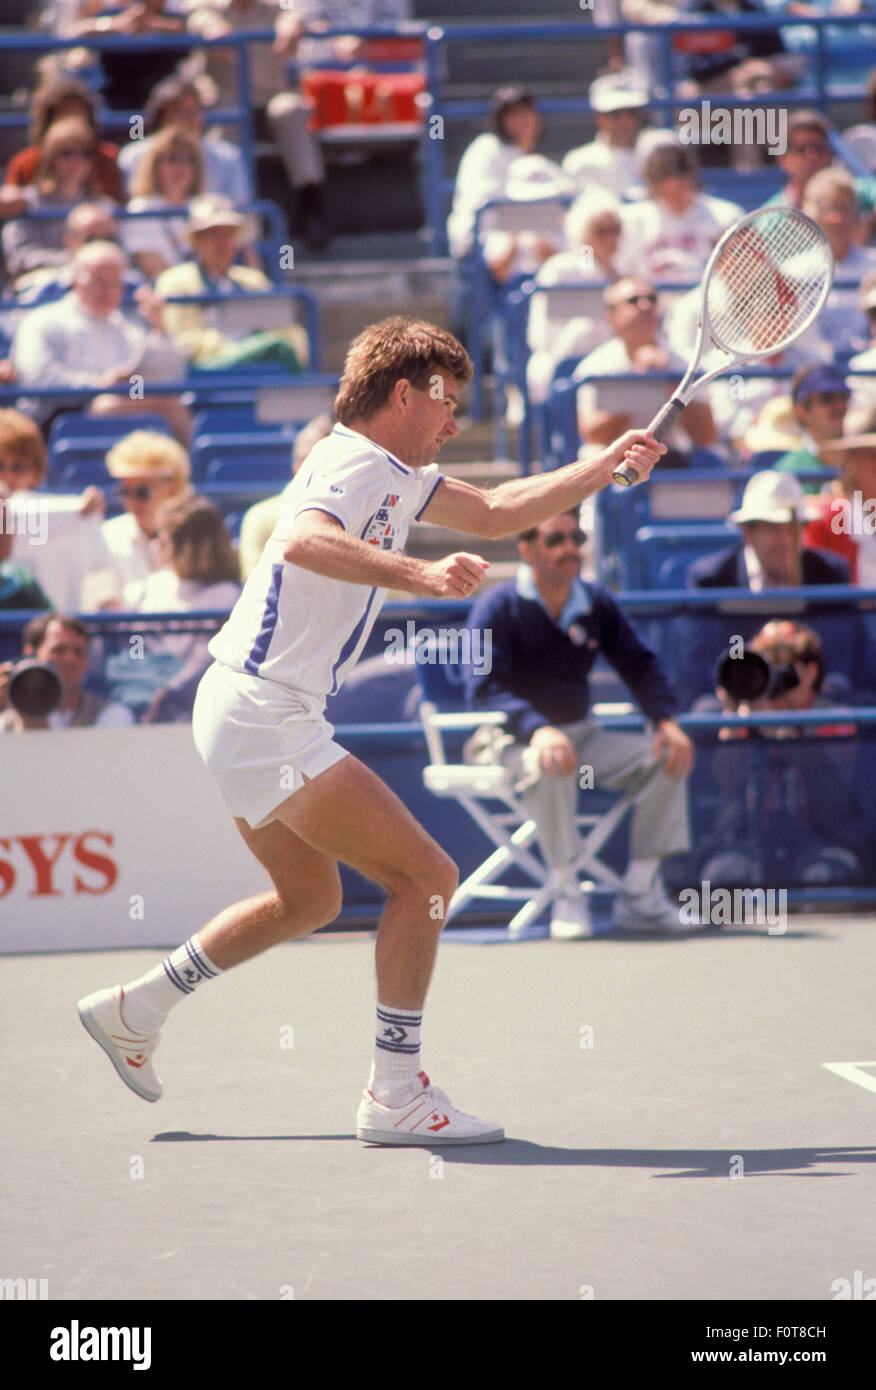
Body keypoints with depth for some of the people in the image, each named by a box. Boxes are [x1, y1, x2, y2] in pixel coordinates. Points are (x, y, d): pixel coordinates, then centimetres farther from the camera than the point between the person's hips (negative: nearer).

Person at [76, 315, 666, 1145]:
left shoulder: (395, 476, 15)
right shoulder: (351, 463, -15)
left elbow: (494, 512, 25)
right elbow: (303, 542, -36)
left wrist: (607, 466, 15)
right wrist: (420, 574, -47)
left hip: (249, 718, 11)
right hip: (265, 717, -11)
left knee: (309, 901, 26)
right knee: (426, 875, -12)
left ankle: (134, 1009, 32)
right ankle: (395, 1095, -9)